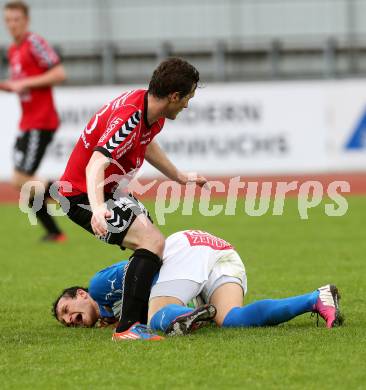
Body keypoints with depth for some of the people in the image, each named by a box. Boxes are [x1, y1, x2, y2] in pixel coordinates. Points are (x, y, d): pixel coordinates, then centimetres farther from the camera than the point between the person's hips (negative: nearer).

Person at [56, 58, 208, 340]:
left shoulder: (151, 111, 0)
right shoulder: (129, 118, -30)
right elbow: (96, 165, -42)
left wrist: (180, 177, 33)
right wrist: (97, 208, -58)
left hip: (111, 190, 11)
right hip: (83, 194, -11)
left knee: (154, 245, 16)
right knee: (152, 243, -23)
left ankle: (142, 317, 23)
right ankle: (127, 327, -27)